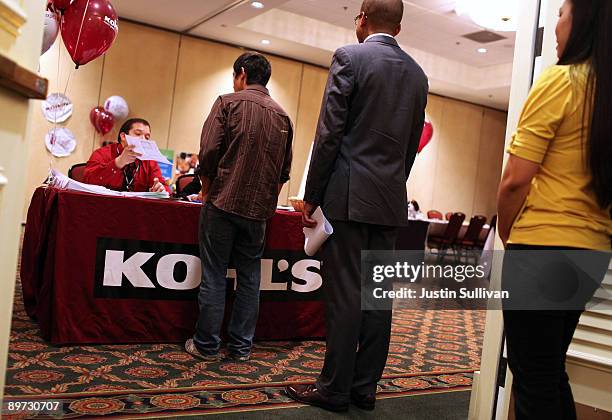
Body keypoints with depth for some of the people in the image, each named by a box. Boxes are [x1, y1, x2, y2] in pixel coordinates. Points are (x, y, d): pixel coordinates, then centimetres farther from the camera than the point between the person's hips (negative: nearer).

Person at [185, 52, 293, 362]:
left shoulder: (228, 103, -2)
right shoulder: (282, 116, 11)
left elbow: (209, 152, -10)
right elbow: (284, 171, 11)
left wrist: (206, 190, 5)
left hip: (224, 201, -4)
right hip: (259, 209, 4)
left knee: (214, 275, 3)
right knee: (249, 278, 10)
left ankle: (206, 345, 10)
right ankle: (241, 346, 16)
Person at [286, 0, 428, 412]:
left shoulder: (350, 57, -4)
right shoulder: (417, 74, 14)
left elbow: (329, 133, -9)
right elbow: (411, 145, 14)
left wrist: (312, 196, -4)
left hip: (349, 195, -6)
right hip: (391, 200, 6)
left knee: (345, 293, -2)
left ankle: (335, 388, 7)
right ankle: (365, 386, 18)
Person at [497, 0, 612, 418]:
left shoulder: (561, 80, -11)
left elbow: (515, 181, -14)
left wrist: (507, 236, 3)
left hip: (542, 248, -7)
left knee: (533, 380, 4)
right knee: (552, 372, 20)